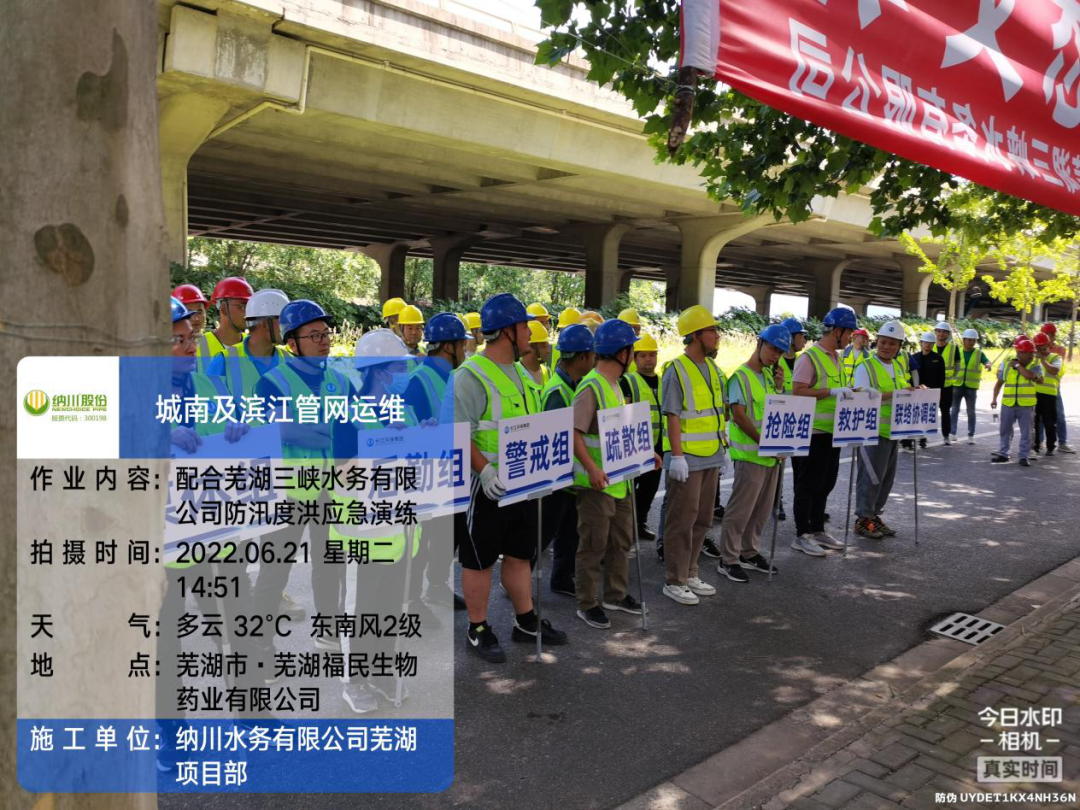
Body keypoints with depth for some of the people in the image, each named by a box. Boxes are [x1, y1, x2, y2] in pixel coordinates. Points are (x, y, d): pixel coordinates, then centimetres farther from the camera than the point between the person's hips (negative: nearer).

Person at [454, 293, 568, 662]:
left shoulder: (522, 374, 13)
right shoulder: (471, 375, -16)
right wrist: (485, 471, -29)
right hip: (488, 486, -8)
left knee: (520, 554, 19)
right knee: (480, 559, 6)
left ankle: (526, 621, 33)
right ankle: (478, 631, 20)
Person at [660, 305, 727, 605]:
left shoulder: (713, 367, 11)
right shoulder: (677, 371, -12)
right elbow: (673, 417, -16)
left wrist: (722, 446, 17)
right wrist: (676, 456, -19)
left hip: (712, 457, 8)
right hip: (687, 459, -8)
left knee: (702, 520, 15)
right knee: (681, 521, 0)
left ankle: (690, 574, 28)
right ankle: (674, 582, 12)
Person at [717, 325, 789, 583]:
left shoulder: (769, 375, 13)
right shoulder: (741, 376, -10)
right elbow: (739, 416, -16)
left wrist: (779, 386, 1)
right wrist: (764, 442, -17)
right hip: (750, 454, -8)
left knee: (762, 509, 15)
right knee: (740, 510, -2)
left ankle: (750, 554, 28)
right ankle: (728, 560, 8)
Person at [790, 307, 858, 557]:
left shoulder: (837, 358, 14)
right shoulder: (810, 357, -13)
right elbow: (798, 391, -20)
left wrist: (850, 391, 4)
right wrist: (831, 392, -25)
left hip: (832, 431, 9)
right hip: (812, 432, -9)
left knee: (825, 484, 15)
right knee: (808, 485, 0)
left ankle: (818, 529, 26)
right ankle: (802, 535, 9)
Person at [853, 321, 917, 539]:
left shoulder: (899, 367, 15)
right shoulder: (866, 366, -9)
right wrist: (894, 393, -26)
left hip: (892, 431, 8)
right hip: (872, 431, -8)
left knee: (887, 477, 12)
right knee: (871, 476, -4)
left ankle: (874, 515, 24)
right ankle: (863, 519, 7)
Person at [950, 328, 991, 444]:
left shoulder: (979, 353, 2)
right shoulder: (957, 352, 4)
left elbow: (987, 361, -14)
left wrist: (987, 365, -36)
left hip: (971, 387, 0)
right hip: (957, 385, 0)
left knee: (971, 412, 4)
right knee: (955, 410, 2)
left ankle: (971, 435, 9)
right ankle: (952, 433, 7)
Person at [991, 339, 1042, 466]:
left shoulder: (1035, 365, -2)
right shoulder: (1007, 363, 4)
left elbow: (1030, 376, -25)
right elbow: (999, 383, 12)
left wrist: (1018, 365, -12)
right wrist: (994, 398, 6)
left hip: (1026, 405, -2)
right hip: (1008, 404, 2)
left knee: (1026, 432, 2)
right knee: (1005, 430, 12)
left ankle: (1024, 457, 10)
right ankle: (1003, 453, 23)